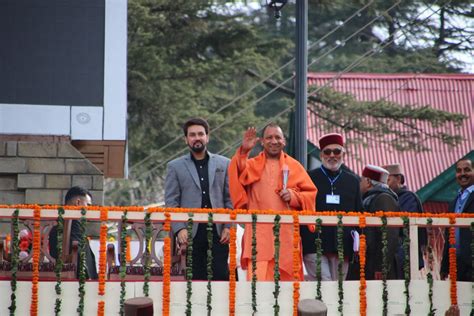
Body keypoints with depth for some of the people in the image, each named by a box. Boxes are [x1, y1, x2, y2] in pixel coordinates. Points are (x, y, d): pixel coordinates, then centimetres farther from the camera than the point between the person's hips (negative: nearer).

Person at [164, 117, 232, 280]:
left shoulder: (224, 164, 12)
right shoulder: (175, 166, 8)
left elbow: (230, 198, 9)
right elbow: (171, 202, 4)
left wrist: (228, 226, -2)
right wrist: (179, 229, -8)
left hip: (218, 231, 1)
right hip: (191, 233, -1)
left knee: (221, 276, -4)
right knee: (196, 278, -1)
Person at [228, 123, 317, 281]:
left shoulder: (294, 166, 14)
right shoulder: (252, 165, 12)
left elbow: (311, 193, 13)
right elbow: (237, 176, -8)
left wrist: (294, 196, -6)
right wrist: (243, 151, -22)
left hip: (286, 233, 1)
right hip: (259, 233, -1)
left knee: (287, 277, 2)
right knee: (258, 277, -12)